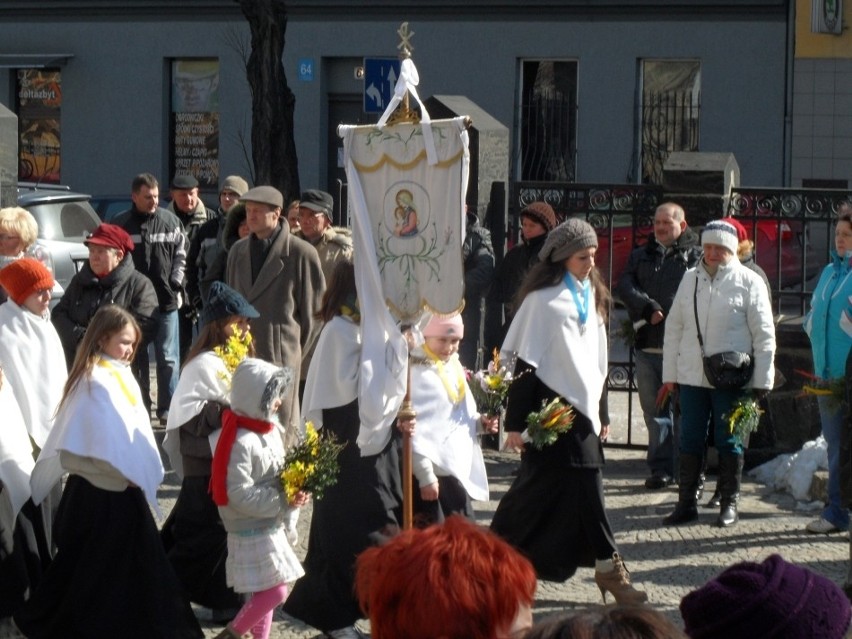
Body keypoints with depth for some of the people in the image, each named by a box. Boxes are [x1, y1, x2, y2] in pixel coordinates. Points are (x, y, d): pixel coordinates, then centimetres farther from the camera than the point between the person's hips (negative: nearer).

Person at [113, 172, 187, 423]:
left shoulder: (170, 221, 2)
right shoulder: (120, 224, -1)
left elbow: (181, 254, 8)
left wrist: (175, 283, -1)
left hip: (166, 300, 0)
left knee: (168, 358, 1)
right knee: (137, 358, 10)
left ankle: (168, 408, 8)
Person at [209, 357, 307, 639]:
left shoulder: (268, 430, 6)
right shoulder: (241, 442, -23)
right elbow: (240, 495, -26)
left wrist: (294, 492, -4)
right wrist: (283, 501, -23)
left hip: (269, 526, 9)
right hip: (251, 531, -9)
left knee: (265, 592, 15)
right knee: (274, 591, -9)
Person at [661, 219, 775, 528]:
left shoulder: (749, 281, -3)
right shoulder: (690, 279, 9)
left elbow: (764, 334, -3)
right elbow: (674, 327, 12)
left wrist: (761, 381, -7)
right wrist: (669, 374, 9)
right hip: (691, 375, 4)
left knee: (728, 442, 5)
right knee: (690, 442, 7)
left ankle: (730, 504, 15)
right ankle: (687, 503, 15)